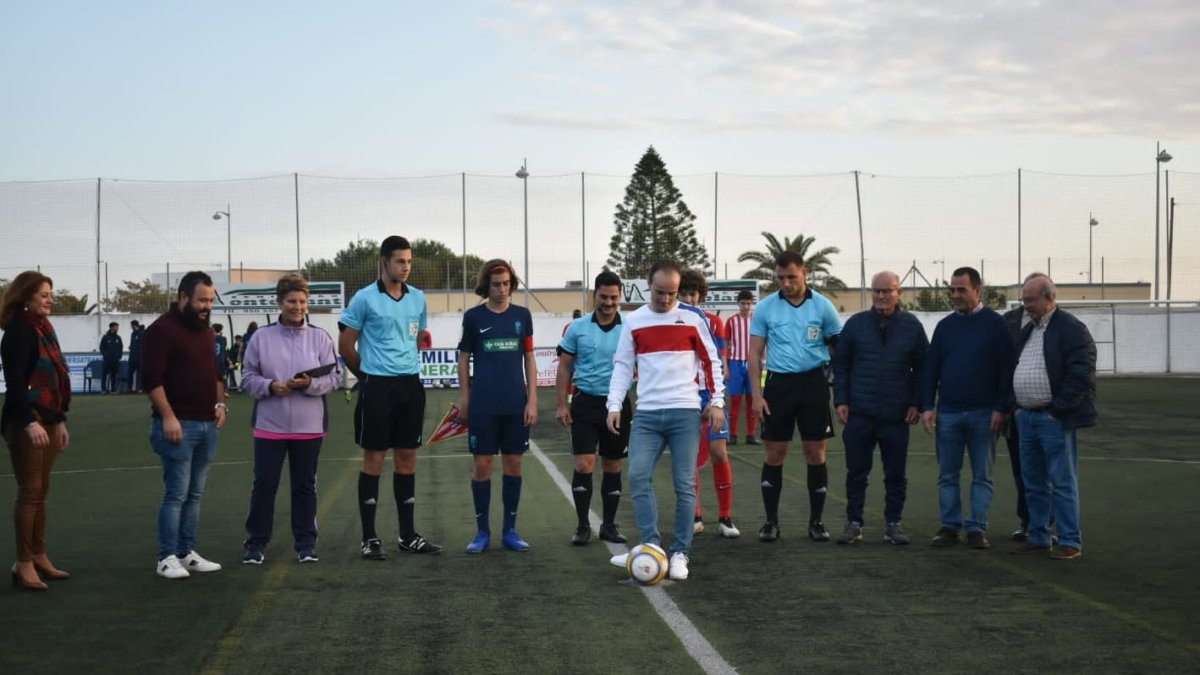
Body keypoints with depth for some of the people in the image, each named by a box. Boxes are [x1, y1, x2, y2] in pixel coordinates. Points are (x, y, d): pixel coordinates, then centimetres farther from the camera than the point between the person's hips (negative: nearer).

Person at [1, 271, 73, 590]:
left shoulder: (44, 329, 14)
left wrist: (60, 420, 19)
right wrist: (29, 422, -27)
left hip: (47, 420, 8)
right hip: (26, 422, -8)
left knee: (41, 491, 11)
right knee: (29, 491, -6)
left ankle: (39, 557, 17)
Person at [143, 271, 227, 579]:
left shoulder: (206, 331, 17)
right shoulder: (162, 329, -9)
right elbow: (152, 378, -15)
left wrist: (220, 404, 14)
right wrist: (168, 417, -19)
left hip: (207, 424, 8)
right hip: (178, 425, -8)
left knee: (195, 494, 9)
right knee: (176, 493, -7)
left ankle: (187, 553, 15)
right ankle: (167, 558, -1)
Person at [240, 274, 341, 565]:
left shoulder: (320, 337, 1)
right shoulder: (262, 337, 1)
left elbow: (333, 377, 0)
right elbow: (249, 377, 3)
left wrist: (311, 384, -18)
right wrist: (271, 386, -14)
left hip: (309, 427, 0)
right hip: (269, 426, 0)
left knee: (305, 485, 9)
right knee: (264, 484, 2)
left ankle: (305, 543, 19)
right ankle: (256, 543, 13)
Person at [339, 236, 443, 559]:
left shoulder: (418, 298, 8)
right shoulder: (365, 299, -7)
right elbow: (346, 346, -1)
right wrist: (368, 375, 7)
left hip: (410, 386, 5)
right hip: (377, 387, -5)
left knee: (407, 459, 9)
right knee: (374, 460, -1)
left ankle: (408, 535, 17)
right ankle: (369, 538, 6)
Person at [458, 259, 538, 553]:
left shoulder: (522, 315, 5)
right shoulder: (473, 317, 1)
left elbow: (529, 359, 7)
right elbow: (464, 360, 6)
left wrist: (532, 400, 1)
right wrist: (464, 402, 3)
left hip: (516, 405, 2)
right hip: (483, 406, -2)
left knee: (513, 464, 5)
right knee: (481, 465, 0)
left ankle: (510, 531, 15)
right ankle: (482, 531, 12)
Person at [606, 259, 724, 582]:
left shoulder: (693, 317, 2)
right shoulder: (633, 321, 7)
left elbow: (711, 360, 7)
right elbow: (622, 365, 10)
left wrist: (717, 401, 0)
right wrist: (614, 405, 1)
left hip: (685, 412, -2)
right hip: (646, 413, 2)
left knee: (684, 484, -2)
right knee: (638, 476, -10)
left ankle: (680, 552, 6)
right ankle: (652, 546, -4)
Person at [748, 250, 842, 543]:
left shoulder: (822, 306, 0)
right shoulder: (765, 307, 1)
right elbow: (755, 354, 4)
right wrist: (757, 395, -4)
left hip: (813, 383, 0)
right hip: (779, 384, 0)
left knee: (815, 453, 2)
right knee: (774, 454, 2)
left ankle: (816, 521, 13)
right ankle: (771, 521, 11)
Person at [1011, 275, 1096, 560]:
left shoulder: (1071, 329, -10)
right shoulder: (1028, 330, 17)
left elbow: (1081, 373, -16)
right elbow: (1017, 369, 24)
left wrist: (1058, 409, -17)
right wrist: (1017, 406, 12)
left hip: (1054, 419, -8)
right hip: (1027, 416, 8)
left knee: (1062, 482, -4)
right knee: (1033, 481, 13)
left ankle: (1070, 542, 1)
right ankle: (1038, 536, 22)